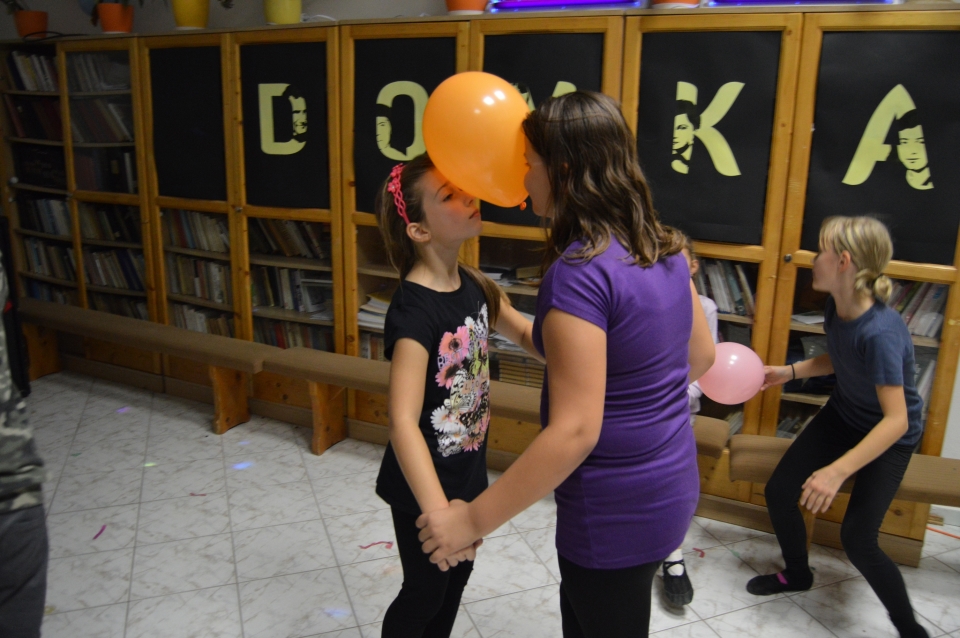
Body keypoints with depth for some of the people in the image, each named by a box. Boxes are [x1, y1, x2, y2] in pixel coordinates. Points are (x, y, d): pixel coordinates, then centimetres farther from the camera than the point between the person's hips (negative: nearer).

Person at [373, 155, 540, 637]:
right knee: (425, 592, 14)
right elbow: (402, 421, -35)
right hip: (424, 487, -7)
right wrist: (438, 513, -43)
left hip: (469, 471, 7)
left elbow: (525, 333, 11)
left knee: (457, 573, 25)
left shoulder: (474, 286, -4)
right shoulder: (414, 311, -29)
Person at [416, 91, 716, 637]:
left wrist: (473, 519, -21)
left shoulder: (580, 271, -26)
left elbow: (574, 432, -28)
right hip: (668, 485, 8)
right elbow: (701, 356, 11)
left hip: (616, 509, -8)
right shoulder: (662, 247, 0)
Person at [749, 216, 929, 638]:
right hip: (843, 414, 7)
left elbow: (896, 420, -37)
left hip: (890, 438, -7)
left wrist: (838, 470, -44)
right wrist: (790, 371, -4)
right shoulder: (836, 308, -13)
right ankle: (797, 574, 33)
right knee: (779, 490, 5)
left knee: (857, 538, -13)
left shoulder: (880, 331, -37)